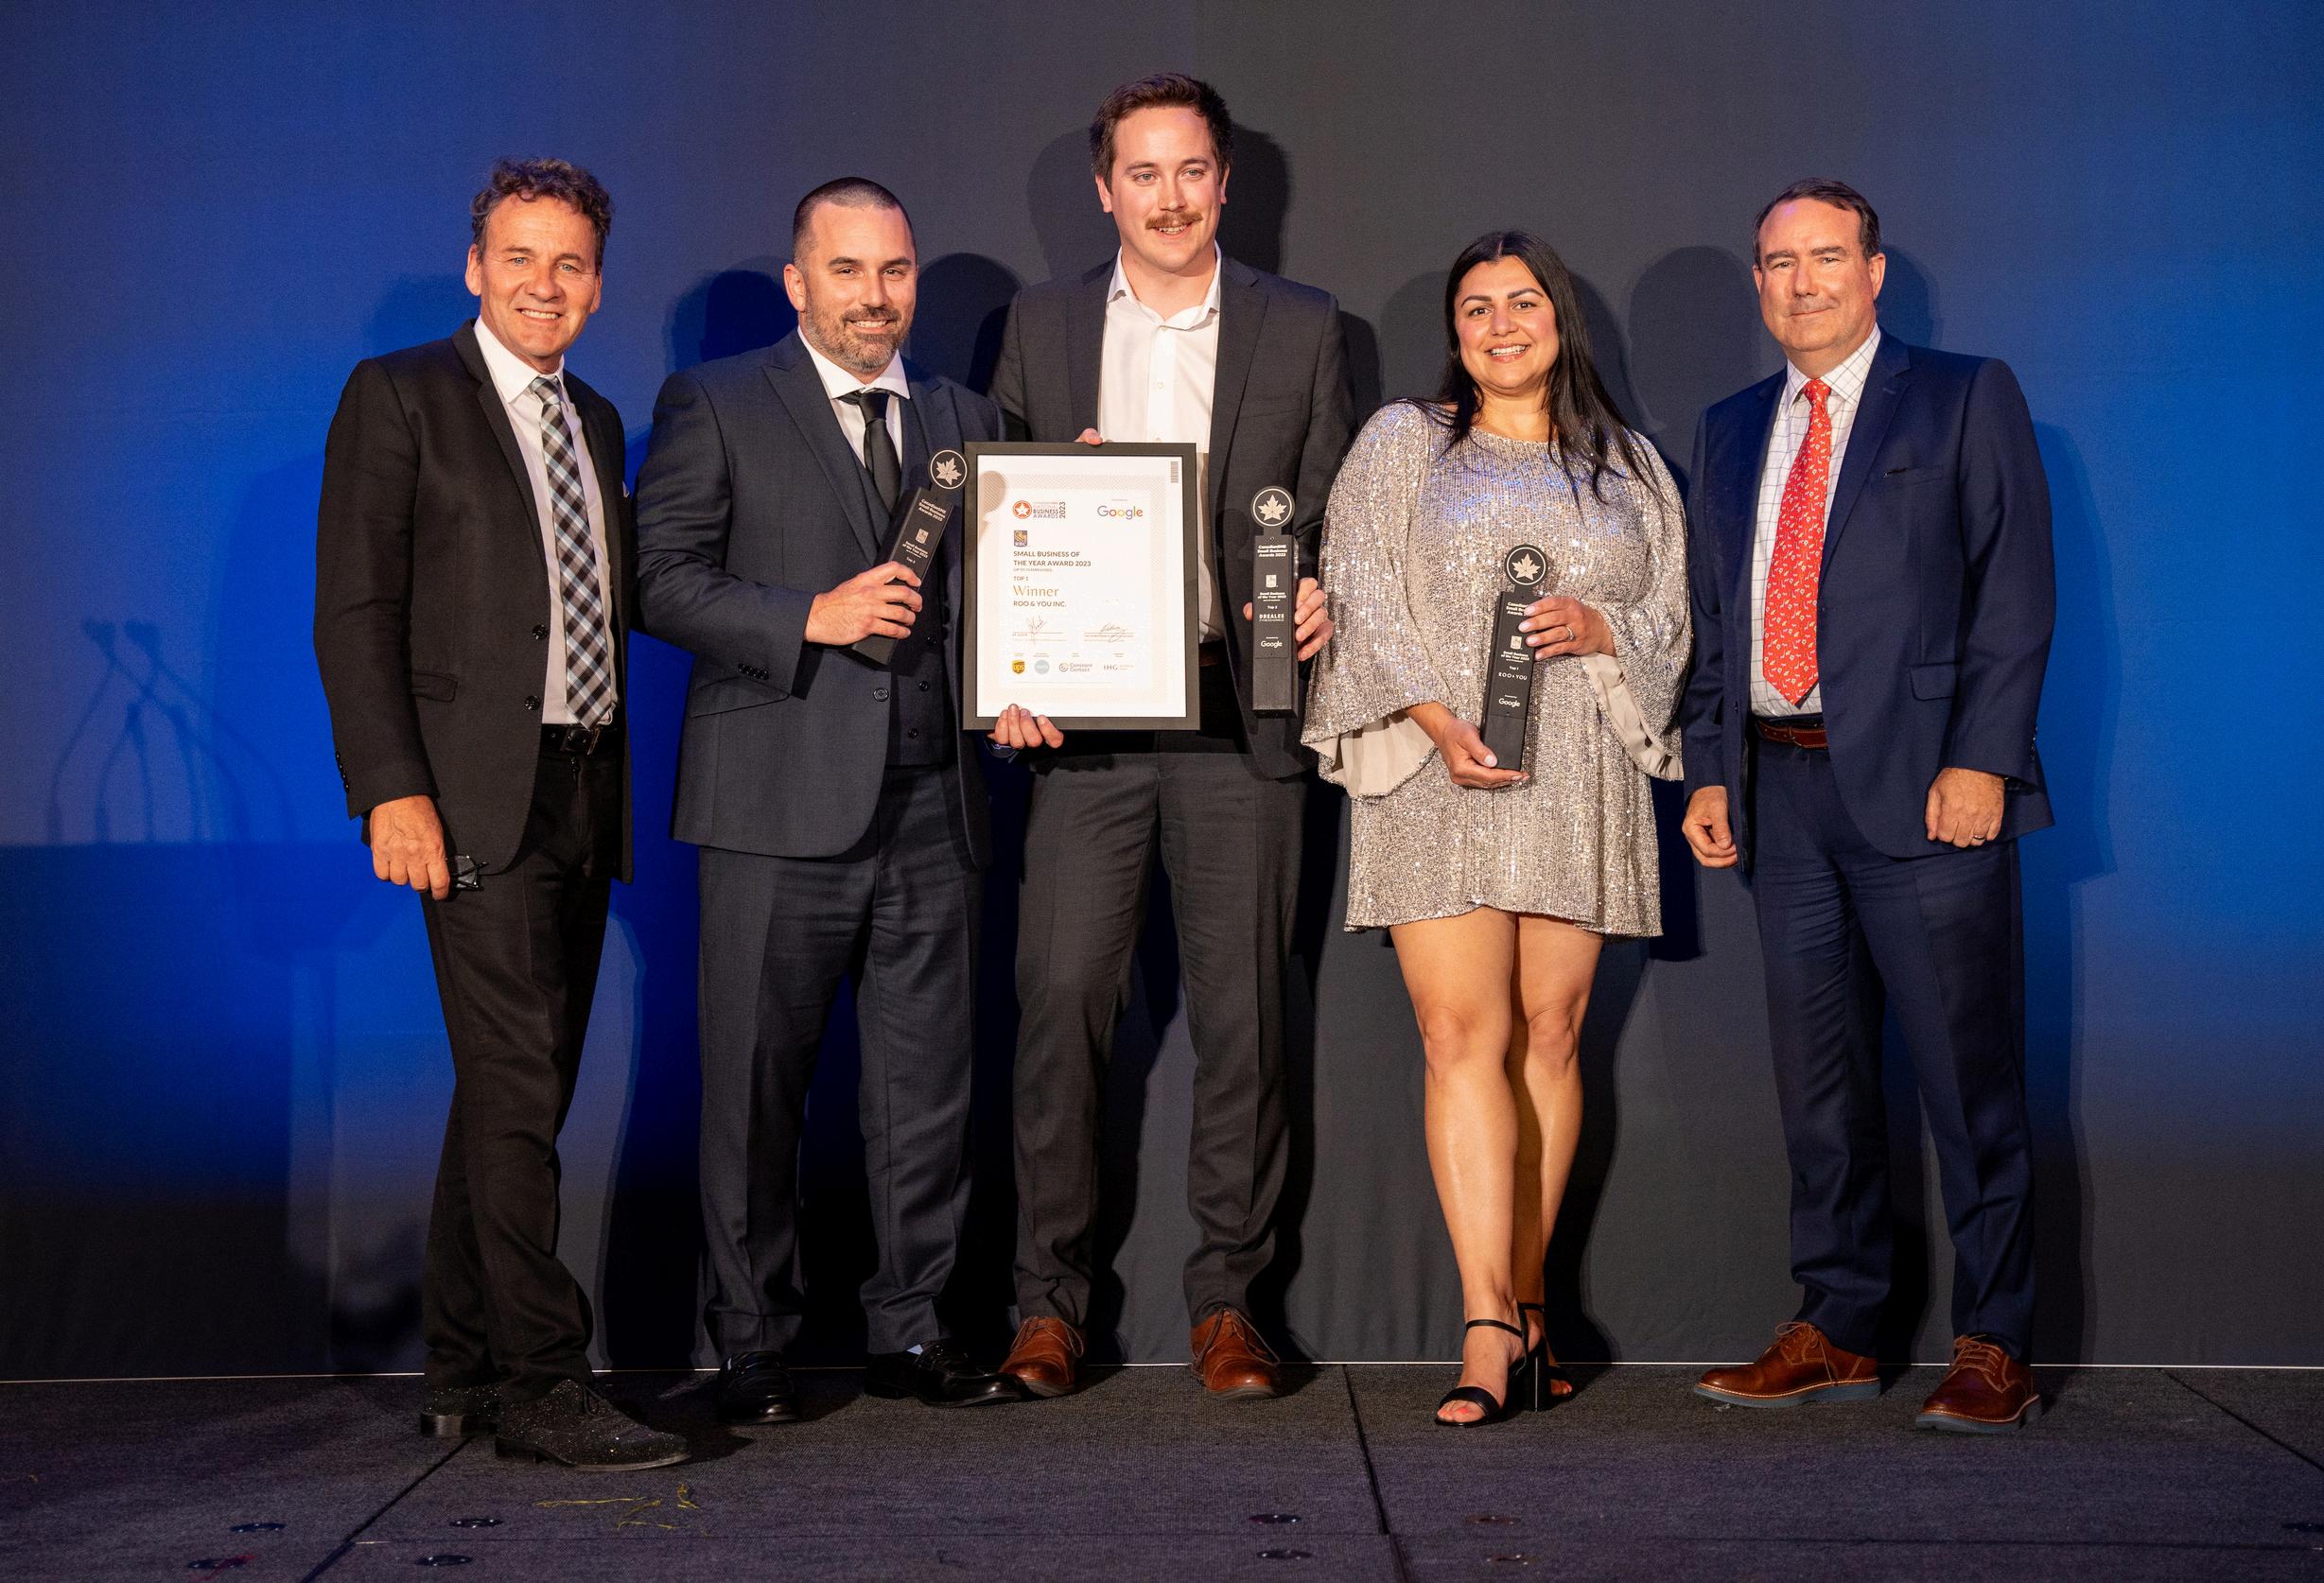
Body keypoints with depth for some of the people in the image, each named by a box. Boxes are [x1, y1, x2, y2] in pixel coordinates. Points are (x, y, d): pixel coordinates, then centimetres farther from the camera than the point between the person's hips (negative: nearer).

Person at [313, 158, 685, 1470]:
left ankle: (466, 1373, 21)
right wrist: (393, 789, -16)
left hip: (582, 794, 7)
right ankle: (542, 1383, -5)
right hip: (479, 794, -7)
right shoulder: (399, 397, -1)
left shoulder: (598, 423, 19)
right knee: (519, 1091, -11)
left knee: (512, 1091, 12)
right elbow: (356, 610, -7)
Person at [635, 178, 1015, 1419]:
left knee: (926, 1081, 7)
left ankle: (910, 1329, 19)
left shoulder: (963, 419, 17)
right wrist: (810, 617, -15)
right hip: (783, 799, -4)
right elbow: (660, 580, -5)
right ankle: (751, 1347, 13)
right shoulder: (714, 407, 3)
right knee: (757, 1083, 1)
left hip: (930, 803, 4)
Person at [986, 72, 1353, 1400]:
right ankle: (1052, 1300, 8)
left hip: (1242, 709, 0)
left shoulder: (1302, 329, 10)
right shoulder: (1041, 326, 11)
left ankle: (1228, 1299, 14)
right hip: (1084, 714, 0)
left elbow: (1334, 517, 12)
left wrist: (1323, 598, -9)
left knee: (1243, 1013, 3)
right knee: (1060, 1000, -4)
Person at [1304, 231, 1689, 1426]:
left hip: (1580, 781, 2)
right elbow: (1364, 601, 1)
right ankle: (1490, 1327, -15)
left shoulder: (1627, 466, 17)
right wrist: (1442, 722, -12)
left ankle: (1524, 1302, 10)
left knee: (1550, 1034, 1)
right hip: (1436, 775, -2)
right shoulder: (1401, 443, 12)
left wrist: (1600, 630, -8)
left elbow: (1672, 619, 14)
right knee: (1463, 1034, -12)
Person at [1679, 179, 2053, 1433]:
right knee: (1816, 1074, 9)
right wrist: (1708, 770, 9)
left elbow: (2015, 587, -4)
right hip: (1782, 788, 5)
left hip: (1922, 785, -5)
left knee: (1968, 1074, -3)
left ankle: (1993, 1349, 7)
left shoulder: (1966, 398, 4)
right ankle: (1835, 1332, 19)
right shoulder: (1731, 430, 18)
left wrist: (1979, 760, -14)